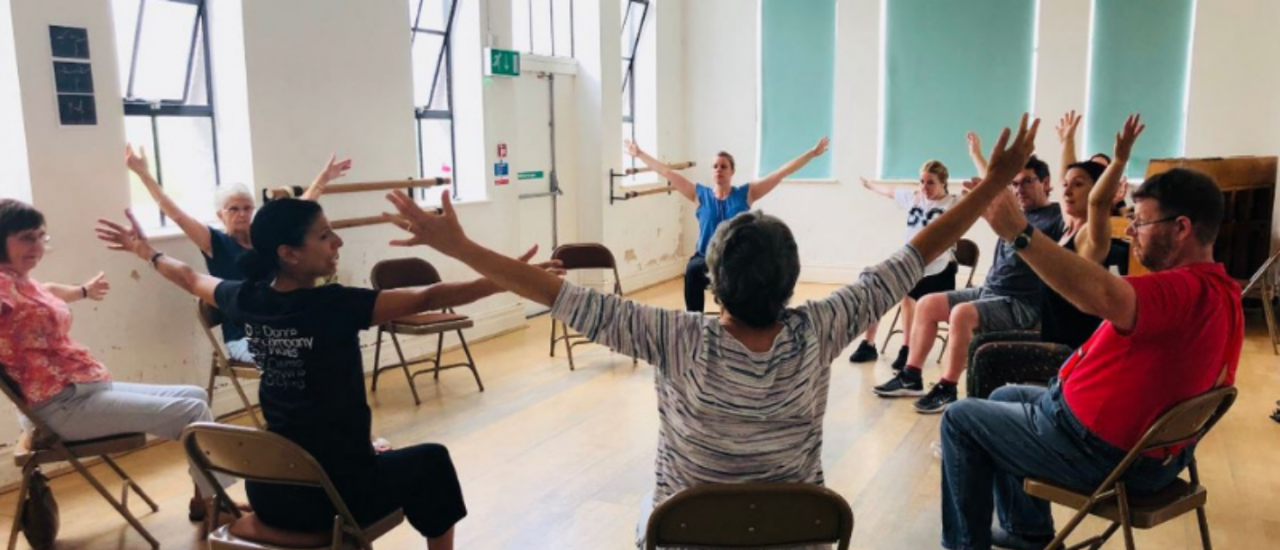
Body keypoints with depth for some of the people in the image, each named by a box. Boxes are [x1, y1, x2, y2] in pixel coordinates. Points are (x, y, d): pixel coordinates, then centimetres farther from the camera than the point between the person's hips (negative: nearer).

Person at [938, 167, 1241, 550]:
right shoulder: (1222, 291, 5)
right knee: (1005, 398, 26)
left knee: (960, 419, 2)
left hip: (1101, 450, -10)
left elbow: (1103, 296, -51)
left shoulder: (1188, 290, -29)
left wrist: (1019, 232, -51)